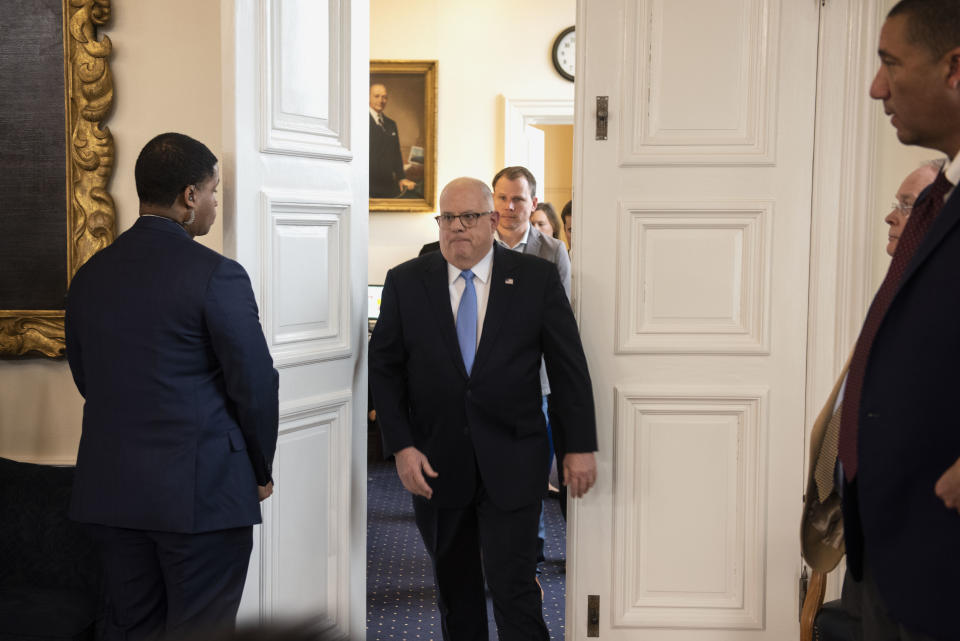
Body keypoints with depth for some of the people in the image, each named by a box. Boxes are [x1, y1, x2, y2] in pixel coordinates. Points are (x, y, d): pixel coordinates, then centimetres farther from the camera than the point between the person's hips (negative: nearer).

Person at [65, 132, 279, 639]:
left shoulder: (90, 275, 6)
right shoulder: (216, 274, -13)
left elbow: (86, 378, 12)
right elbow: (255, 384, -12)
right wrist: (261, 471, 3)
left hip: (109, 490, 6)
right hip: (202, 490, -6)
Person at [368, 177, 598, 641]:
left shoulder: (537, 278, -1)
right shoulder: (405, 282, 1)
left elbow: (569, 367, 1)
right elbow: (384, 369, 2)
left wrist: (579, 446, -2)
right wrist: (401, 446, -6)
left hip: (511, 463, -2)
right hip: (435, 464, 2)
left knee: (515, 592, -6)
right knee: (454, 594, 15)